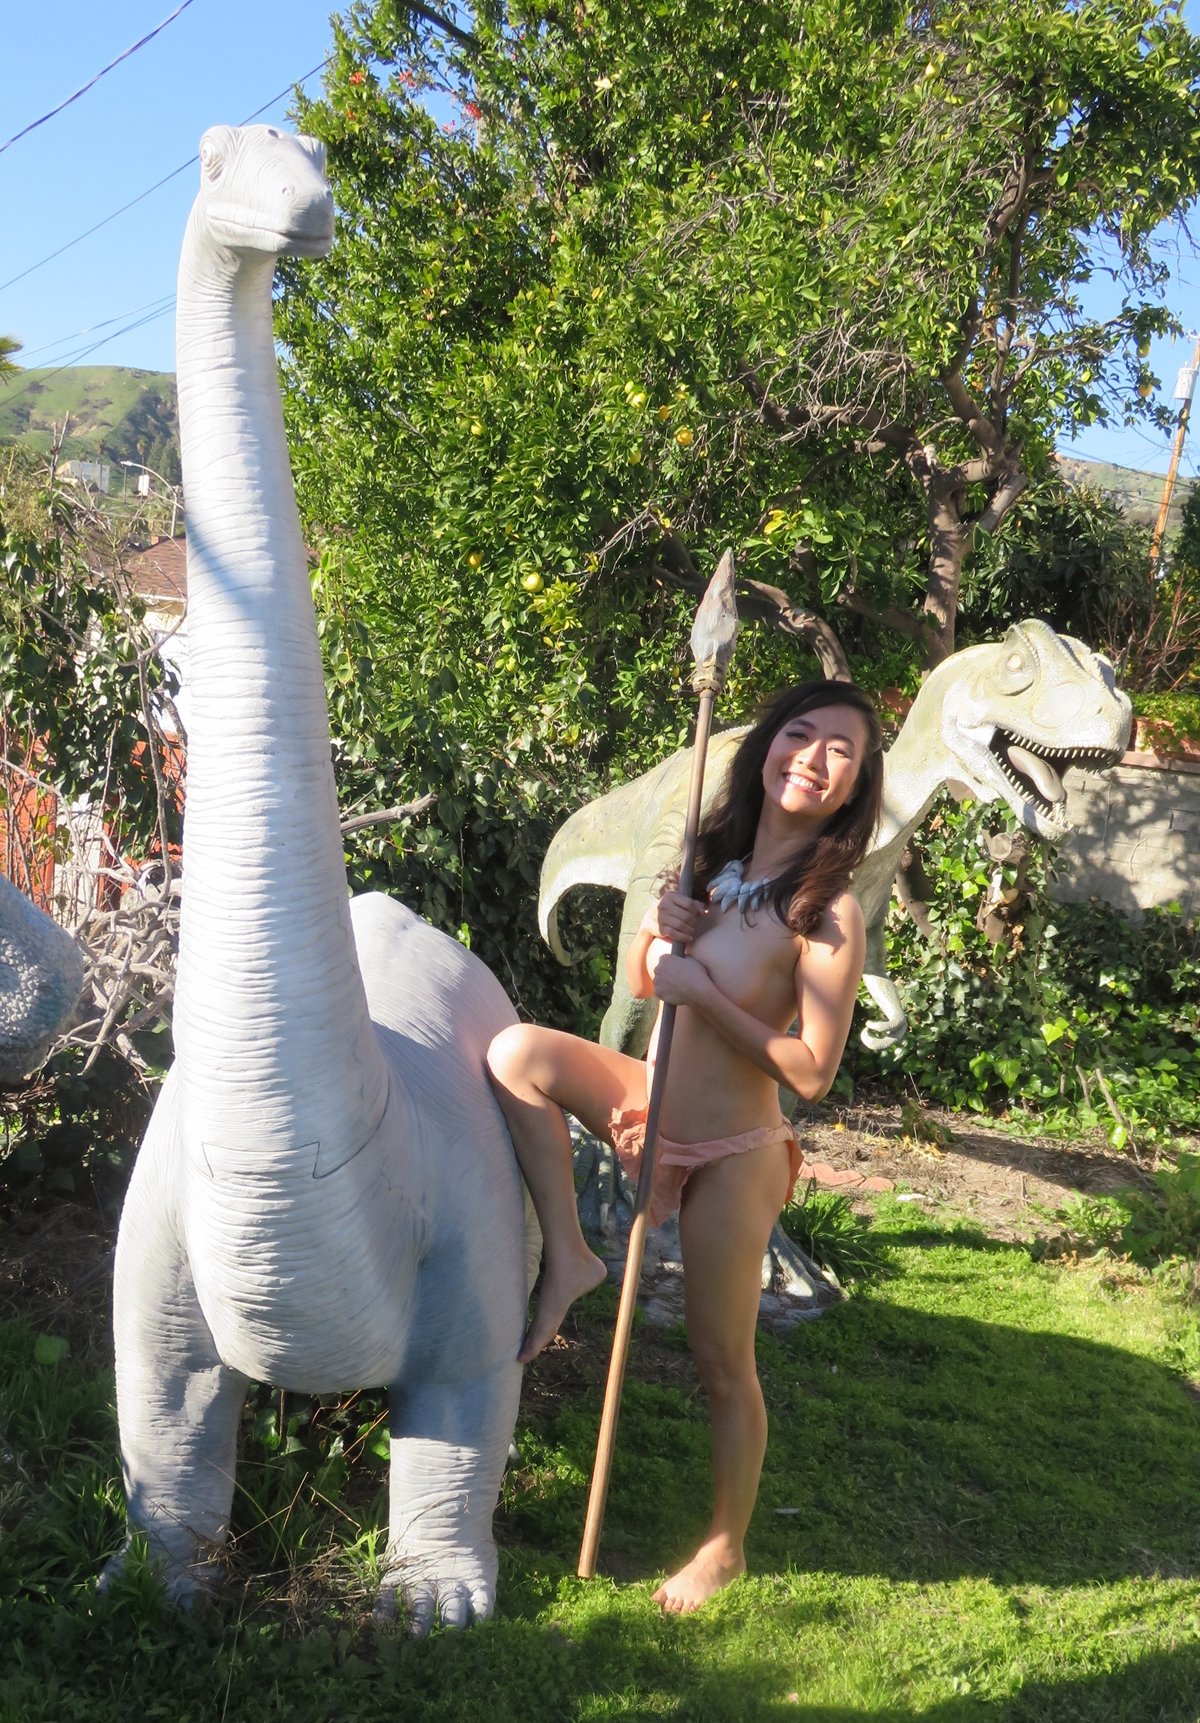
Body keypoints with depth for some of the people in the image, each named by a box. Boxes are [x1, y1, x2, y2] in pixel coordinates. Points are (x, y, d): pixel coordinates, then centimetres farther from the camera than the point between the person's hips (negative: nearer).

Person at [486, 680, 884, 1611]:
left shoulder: (829, 914, -20)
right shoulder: (715, 859, -1)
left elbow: (813, 1071, -22)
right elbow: (640, 982, 8)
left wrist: (704, 991, -24)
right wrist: (658, 930, -13)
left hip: (730, 1155, -6)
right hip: (655, 1105, 6)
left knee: (723, 1367, 8)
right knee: (516, 1053, -14)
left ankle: (725, 1547, 33)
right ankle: (569, 1259, -2)